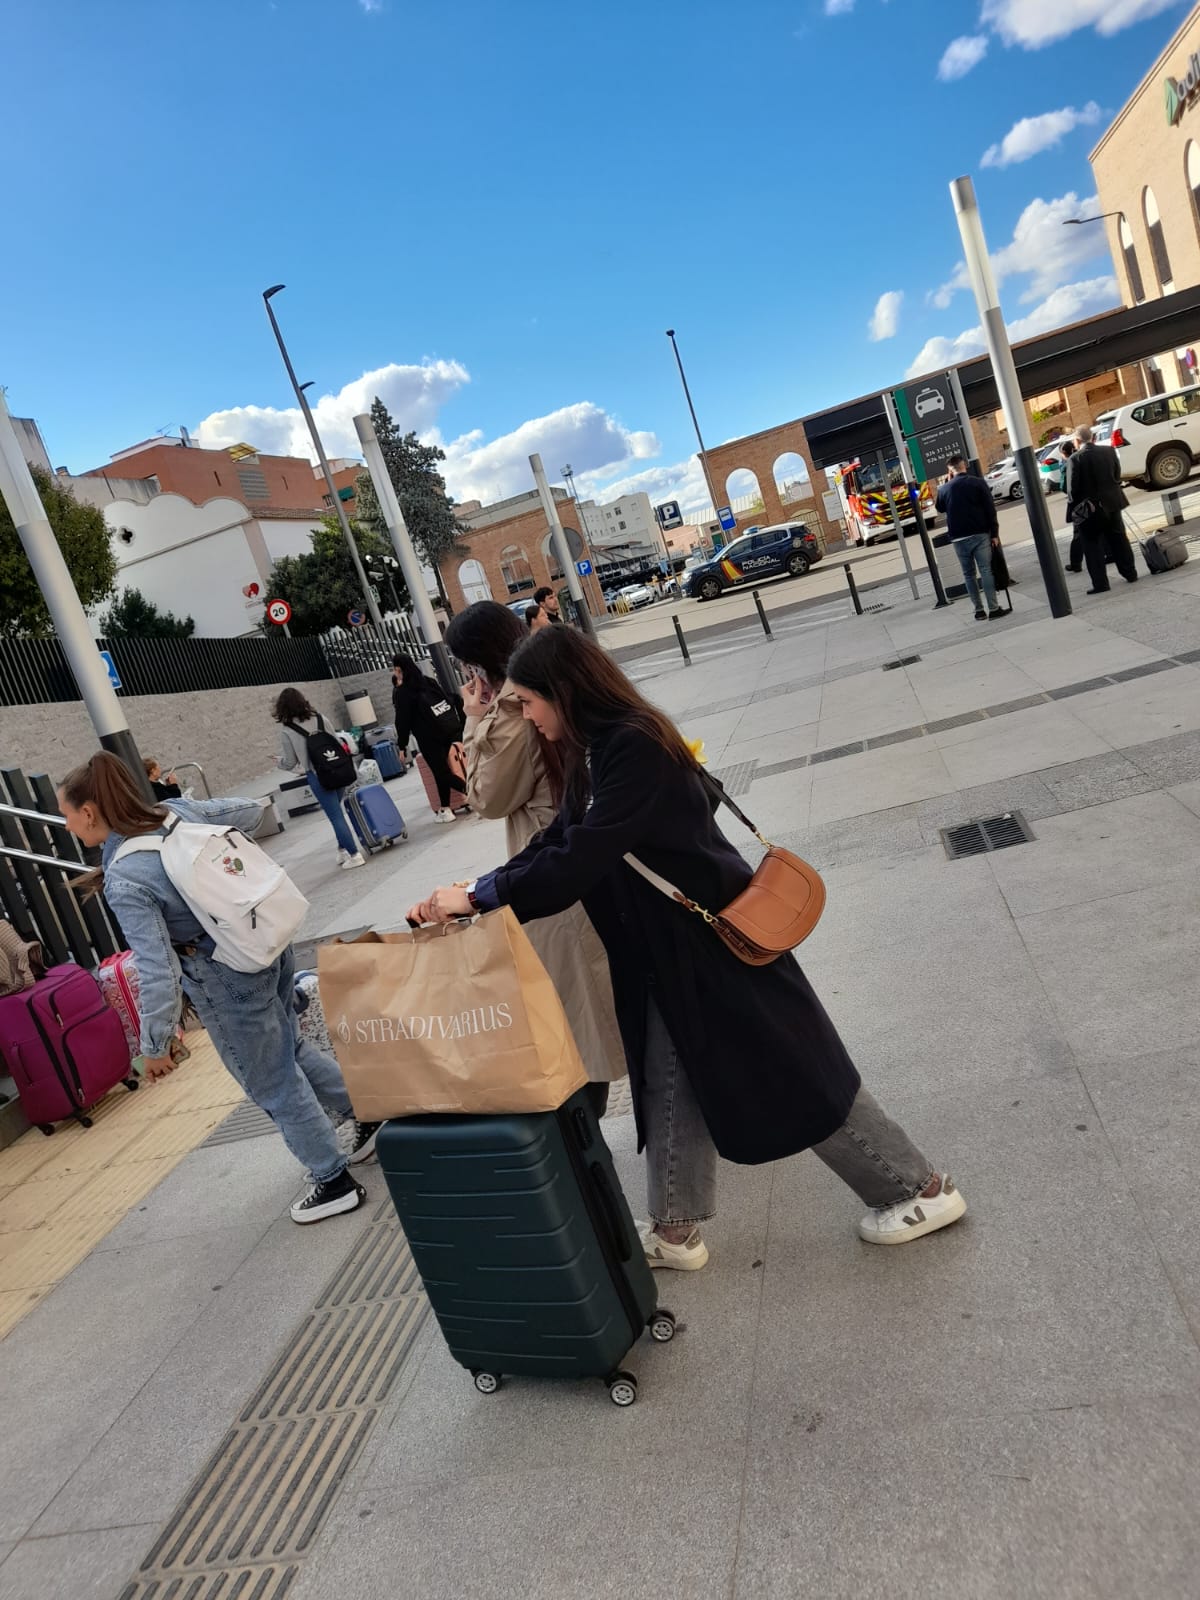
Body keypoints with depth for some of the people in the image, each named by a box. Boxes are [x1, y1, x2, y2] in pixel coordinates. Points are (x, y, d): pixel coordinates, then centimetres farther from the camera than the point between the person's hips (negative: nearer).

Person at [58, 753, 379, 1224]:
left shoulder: (123, 882, -24)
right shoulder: (178, 810, -4)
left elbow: (158, 972, -26)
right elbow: (252, 810, 12)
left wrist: (155, 1046, -15)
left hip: (228, 981, -7)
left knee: (273, 1085, 12)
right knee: (290, 1049, 28)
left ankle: (335, 1181, 26)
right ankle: (369, 1113, 39)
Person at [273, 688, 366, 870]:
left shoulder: (286, 729, -5)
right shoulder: (319, 718, 5)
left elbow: (290, 762, -1)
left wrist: (280, 761, 21)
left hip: (317, 776, -4)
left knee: (335, 816, 0)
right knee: (336, 812, 19)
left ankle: (354, 855, 0)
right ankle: (343, 849, 23)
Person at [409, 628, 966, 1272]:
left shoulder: (634, 746, -25)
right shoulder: (595, 750, 5)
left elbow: (580, 861, -29)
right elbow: (554, 844, 7)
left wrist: (480, 897, -21)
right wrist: (474, 890, -1)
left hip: (716, 939, -9)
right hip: (661, 951, 9)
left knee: (792, 1073, 4)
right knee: (667, 1086, 15)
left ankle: (920, 1189, 23)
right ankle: (675, 1231, 31)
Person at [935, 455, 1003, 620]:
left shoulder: (944, 489, 2)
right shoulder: (978, 483, -3)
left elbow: (940, 508, 22)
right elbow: (990, 509, -5)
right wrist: (994, 533, 1)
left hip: (958, 538, 2)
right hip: (980, 534, -2)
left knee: (968, 574, 9)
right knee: (985, 570, 0)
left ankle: (979, 610, 9)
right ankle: (993, 609, -4)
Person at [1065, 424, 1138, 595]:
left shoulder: (1075, 459, -17)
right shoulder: (1109, 451, 0)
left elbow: (1072, 489, -16)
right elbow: (1117, 476, 8)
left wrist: (1074, 507, -2)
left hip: (1089, 509, -5)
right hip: (1112, 504, 6)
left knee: (1092, 547, 3)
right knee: (1119, 540, 16)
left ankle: (1100, 583, 1)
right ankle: (1130, 573, 24)